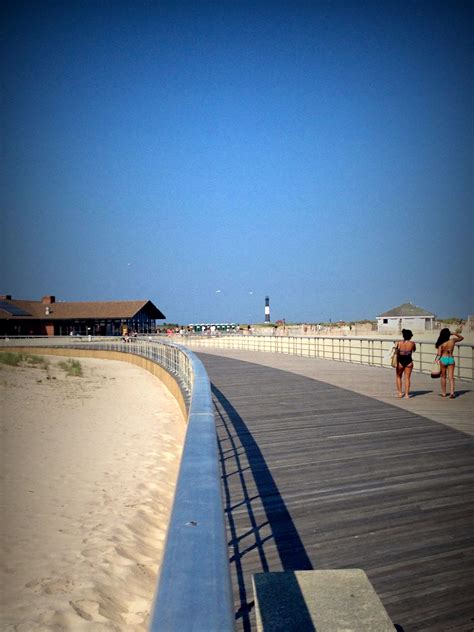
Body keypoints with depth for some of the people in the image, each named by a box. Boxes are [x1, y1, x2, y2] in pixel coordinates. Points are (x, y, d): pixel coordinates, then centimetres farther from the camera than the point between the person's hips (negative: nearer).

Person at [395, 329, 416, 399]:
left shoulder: (399, 343, -6)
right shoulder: (412, 343, -5)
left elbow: (396, 353, -7)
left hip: (400, 361, 0)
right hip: (408, 362, 0)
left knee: (398, 377, 17)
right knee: (407, 378, 7)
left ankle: (400, 392, 14)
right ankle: (406, 394, 5)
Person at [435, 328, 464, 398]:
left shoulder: (441, 343, -10)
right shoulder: (453, 340, -3)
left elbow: (439, 354, -16)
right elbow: (462, 337, 16)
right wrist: (454, 334, 13)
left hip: (443, 359, -2)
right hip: (451, 359, 2)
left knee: (443, 377, 13)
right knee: (451, 377, 0)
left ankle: (443, 393, 19)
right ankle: (452, 392, -14)